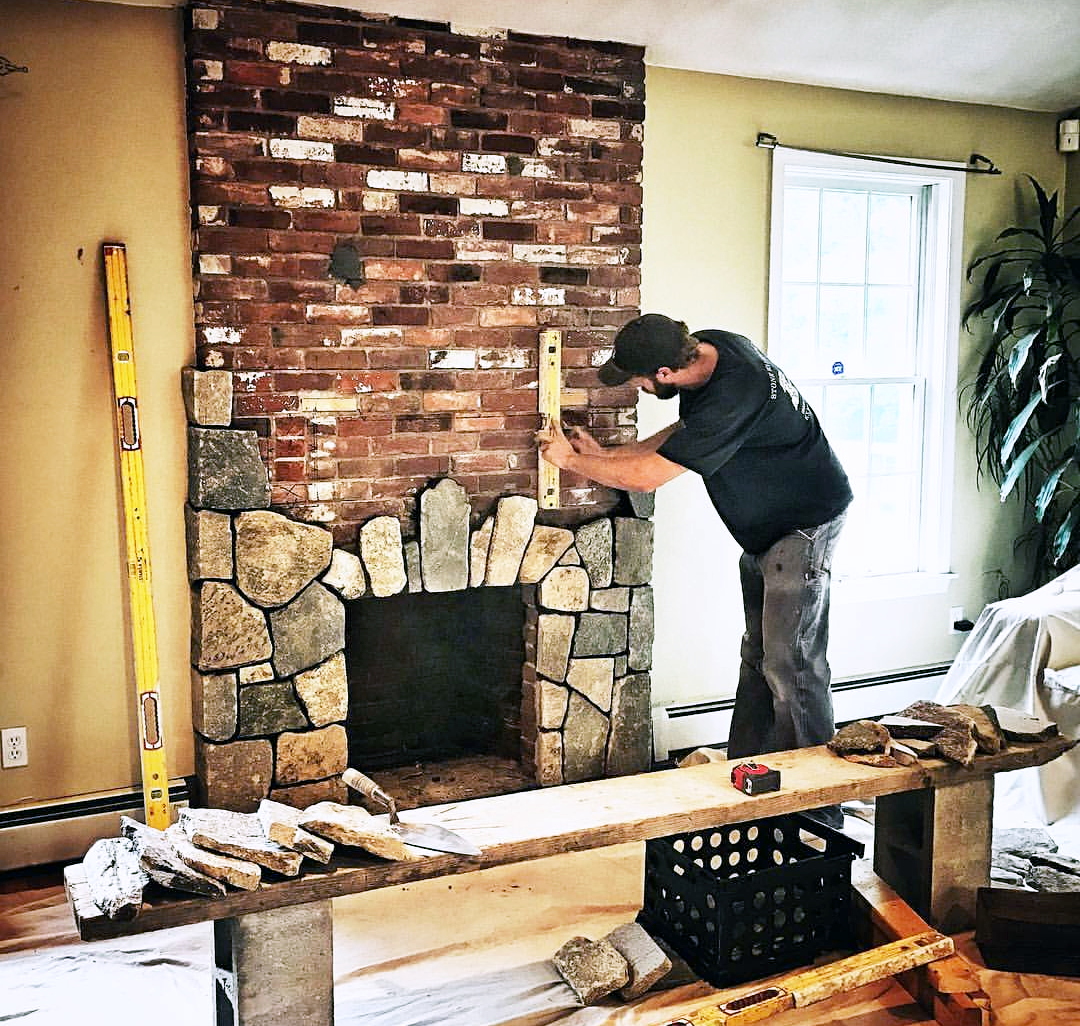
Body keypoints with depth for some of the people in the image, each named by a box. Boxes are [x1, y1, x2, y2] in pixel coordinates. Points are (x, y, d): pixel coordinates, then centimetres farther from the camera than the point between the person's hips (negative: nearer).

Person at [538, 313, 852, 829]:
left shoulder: (731, 397, -33)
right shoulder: (705, 348, -4)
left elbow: (645, 477, -25)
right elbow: (682, 431, 14)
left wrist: (571, 459, -10)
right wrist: (605, 453, 9)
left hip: (804, 525, -10)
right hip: (766, 526, 10)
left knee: (790, 665, -9)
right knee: (757, 656, 14)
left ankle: (818, 804, 1)